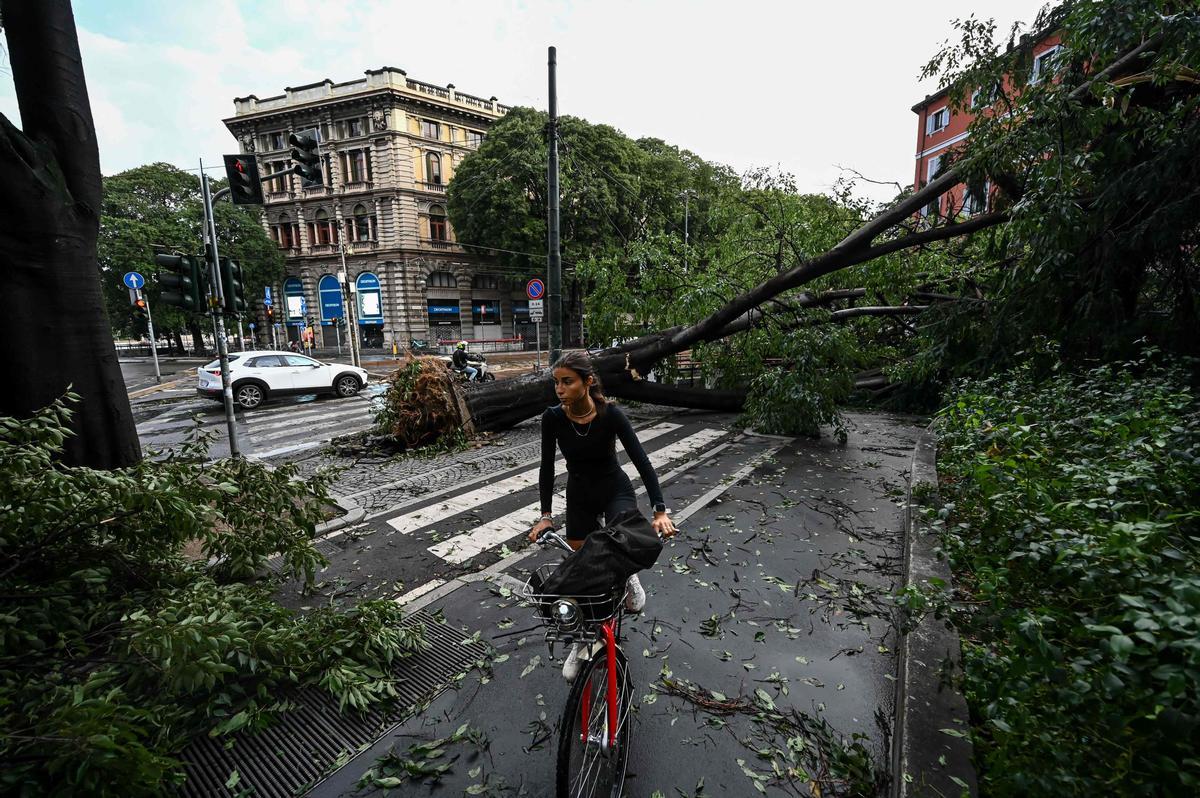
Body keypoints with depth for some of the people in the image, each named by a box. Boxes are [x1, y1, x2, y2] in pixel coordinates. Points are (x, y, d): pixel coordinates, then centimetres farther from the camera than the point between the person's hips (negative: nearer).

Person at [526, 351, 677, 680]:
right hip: (579, 496, 2)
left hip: (615, 490, -2)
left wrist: (660, 510, -30)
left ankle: (628, 577, 9)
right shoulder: (552, 417, -18)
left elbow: (641, 461, -24)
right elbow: (547, 466, -11)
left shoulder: (611, 414, -24)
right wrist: (546, 514, -16)